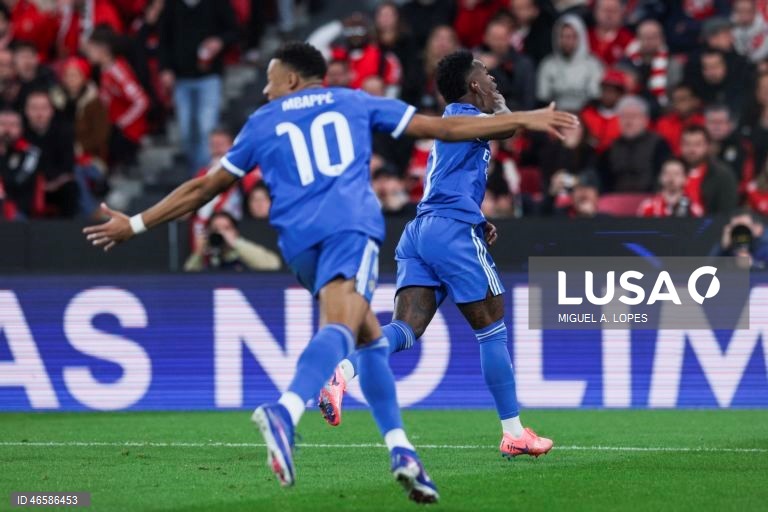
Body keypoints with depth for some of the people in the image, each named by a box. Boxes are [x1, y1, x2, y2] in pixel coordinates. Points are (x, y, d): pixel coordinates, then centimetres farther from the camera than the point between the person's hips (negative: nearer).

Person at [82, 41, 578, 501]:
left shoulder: (262, 123, 24)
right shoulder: (354, 103, 23)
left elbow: (204, 187, 26)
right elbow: (443, 128, 23)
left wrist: (136, 224, 36)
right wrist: (524, 120, 29)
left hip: (299, 243, 3)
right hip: (352, 225, -3)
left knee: (371, 337, 19)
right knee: (340, 328, -25)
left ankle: (401, 450, 7)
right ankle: (285, 412, -53)